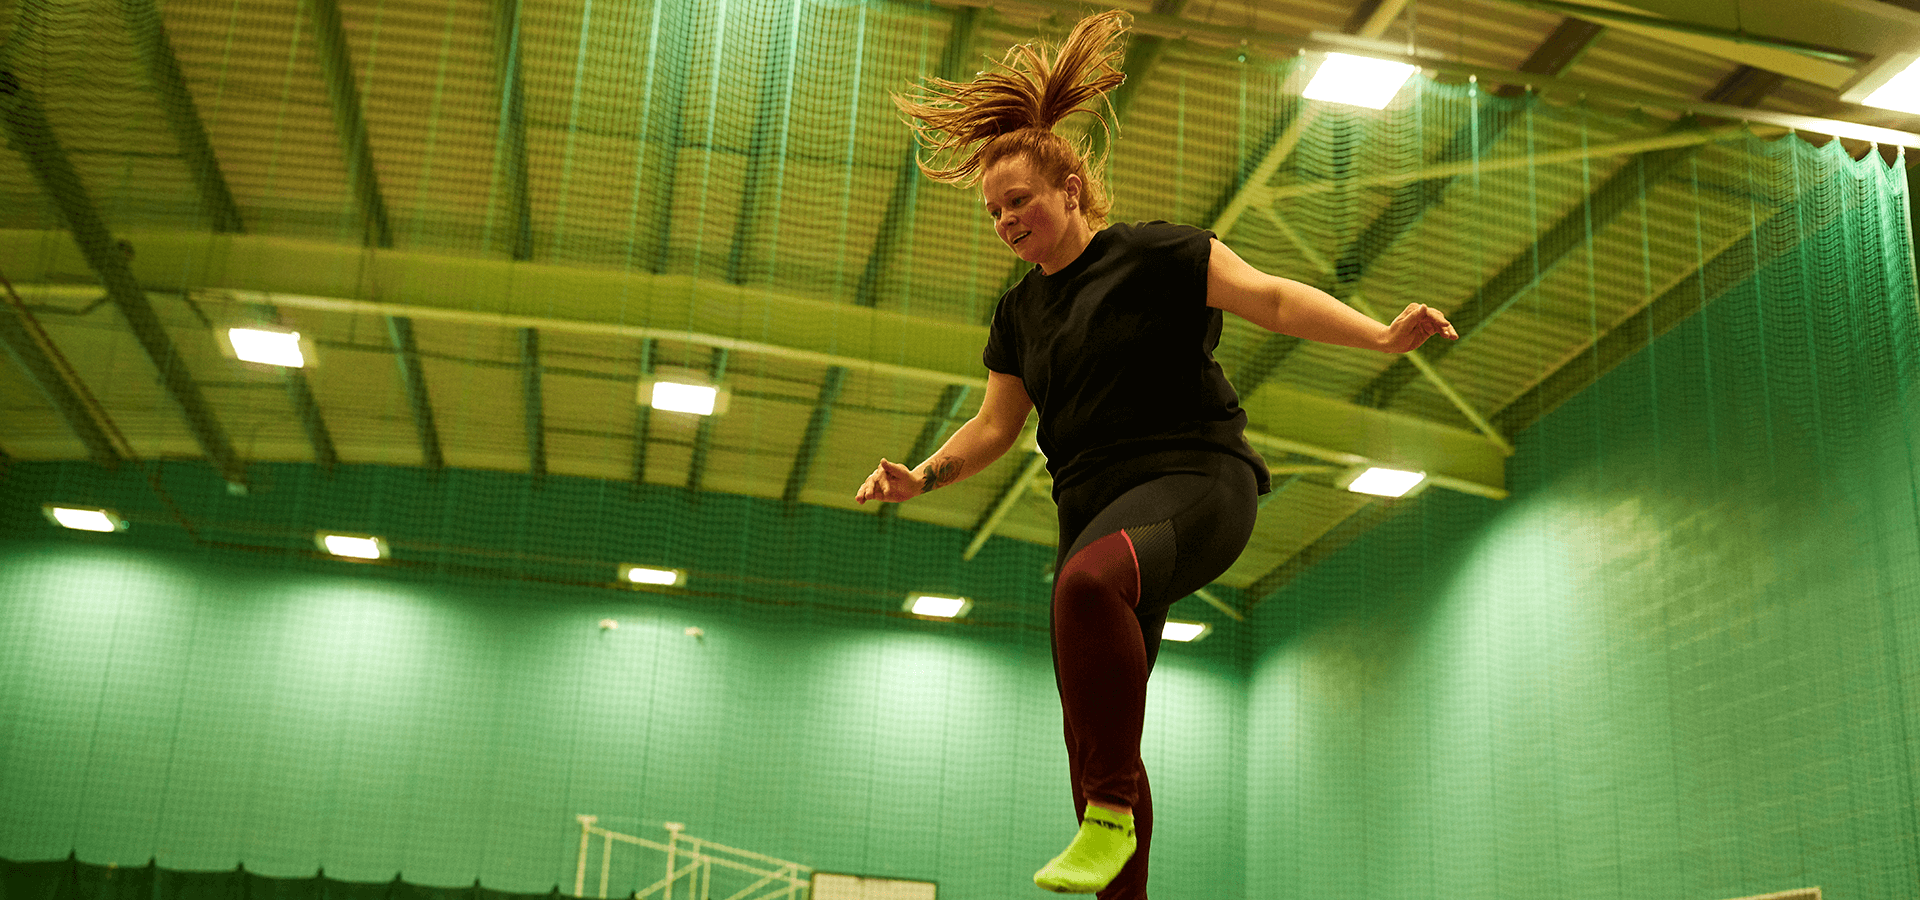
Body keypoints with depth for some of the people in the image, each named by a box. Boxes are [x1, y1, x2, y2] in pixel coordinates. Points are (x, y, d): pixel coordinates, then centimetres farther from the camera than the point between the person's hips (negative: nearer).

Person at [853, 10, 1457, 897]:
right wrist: (922, 477, 7)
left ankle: (1112, 812, -31)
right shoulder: (1019, 312, 17)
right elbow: (995, 424, 23)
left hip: (1195, 477, -7)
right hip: (1097, 508, 7)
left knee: (1088, 582, -39)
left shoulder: (1152, 255, -1)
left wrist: (1381, 335, -24)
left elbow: (1274, 298, -9)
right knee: (1092, 731, 1)